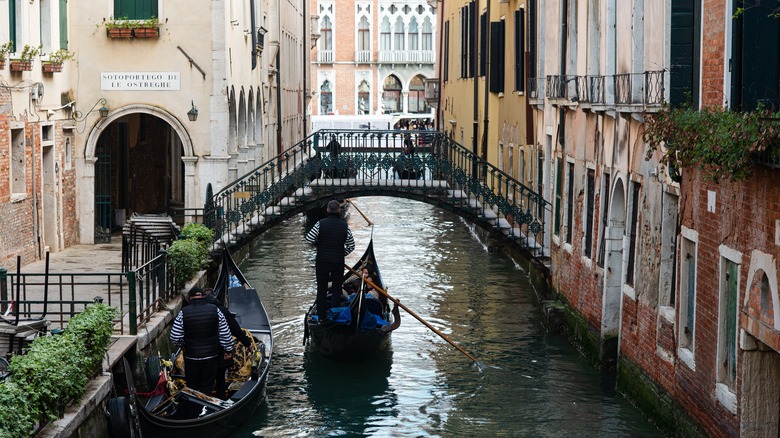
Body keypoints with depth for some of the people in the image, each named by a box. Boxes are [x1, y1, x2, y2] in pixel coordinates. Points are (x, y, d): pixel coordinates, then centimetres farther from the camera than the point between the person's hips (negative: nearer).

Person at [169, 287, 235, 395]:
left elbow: (174, 337, -8)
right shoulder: (215, 311, -5)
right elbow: (225, 334, -2)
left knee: (192, 387, 14)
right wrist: (229, 350, 10)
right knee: (206, 388, 9)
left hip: (191, 357, -1)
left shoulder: (183, 313, -9)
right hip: (211, 357, 1)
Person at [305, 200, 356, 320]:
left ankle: (321, 316, 12)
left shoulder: (321, 223, -9)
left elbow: (309, 239, -11)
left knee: (321, 289, 9)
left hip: (322, 261, 0)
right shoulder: (344, 225, -4)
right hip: (338, 262, 0)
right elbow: (351, 246, 1)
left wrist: (318, 244, 8)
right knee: (336, 289, 10)